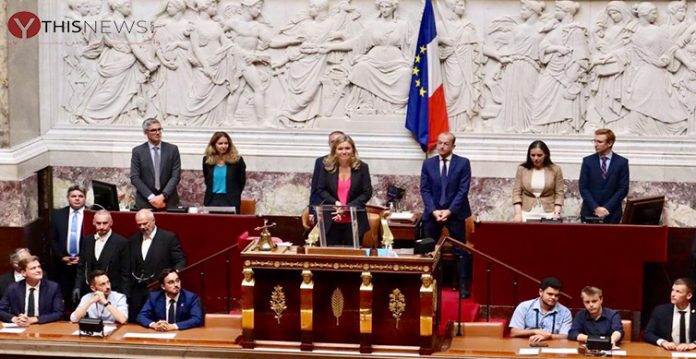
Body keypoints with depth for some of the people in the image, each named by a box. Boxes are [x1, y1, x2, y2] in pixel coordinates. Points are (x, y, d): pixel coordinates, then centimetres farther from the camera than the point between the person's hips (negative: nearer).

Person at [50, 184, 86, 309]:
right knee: (64, 299, 0)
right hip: (62, 264, 2)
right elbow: (53, 239, 8)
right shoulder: (58, 215, 9)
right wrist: (62, 257, -4)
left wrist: (82, 258, -8)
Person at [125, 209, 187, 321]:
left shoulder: (169, 238, 0)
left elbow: (180, 261, -1)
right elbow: (129, 270, 14)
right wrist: (127, 295, 9)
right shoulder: (133, 240, 13)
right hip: (137, 295, 4)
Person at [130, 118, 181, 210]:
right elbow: (134, 177, -3)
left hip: (169, 202, 1)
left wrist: (163, 196, -14)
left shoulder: (172, 149, 3)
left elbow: (176, 176, -2)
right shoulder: (138, 151, 2)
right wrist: (151, 197, -14)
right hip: (145, 202, 0)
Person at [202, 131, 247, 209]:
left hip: (230, 202, -3)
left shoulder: (237, 160, -4)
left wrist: (233, 195, 8)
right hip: (212, 201, 3)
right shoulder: (207, 160, 6)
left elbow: (242, 181, 4)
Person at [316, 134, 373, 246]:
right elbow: (321, 190, 5)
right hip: (332, 222, 1)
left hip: (354, 222, -1)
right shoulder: (327, 167, 3)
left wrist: (348, 208, -14)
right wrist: (335, 203, -13)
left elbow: (367, 193, -3)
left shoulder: (362, 167, -2)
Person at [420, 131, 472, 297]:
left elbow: (463, 190, -7)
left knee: (460, 251, 1)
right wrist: (434, 210, -11)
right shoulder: (428, 164, 5)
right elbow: (425, 190, 2)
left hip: (455, 213, -2)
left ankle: (463, 285, 6)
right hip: (433, 212, 2)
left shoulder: (463, 163, -2)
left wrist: (449, 211, -15)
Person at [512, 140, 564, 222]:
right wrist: (518, 214, -7)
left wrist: (556, 213, -10)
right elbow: (516, 192, 3)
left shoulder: (555, 170, 2)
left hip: (548, 215, -1)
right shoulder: (522, 169, 4)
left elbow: (559, 194, 2)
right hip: (527, 215, 1)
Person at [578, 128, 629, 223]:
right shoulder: (588, 161, 4)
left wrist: (607, 208, -11)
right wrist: (595, 208, -11)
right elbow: (583, 188, 0)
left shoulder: (622, 162, 1)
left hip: (612, 214, -1)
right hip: (589, 213, 1)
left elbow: (623, 189, -2)